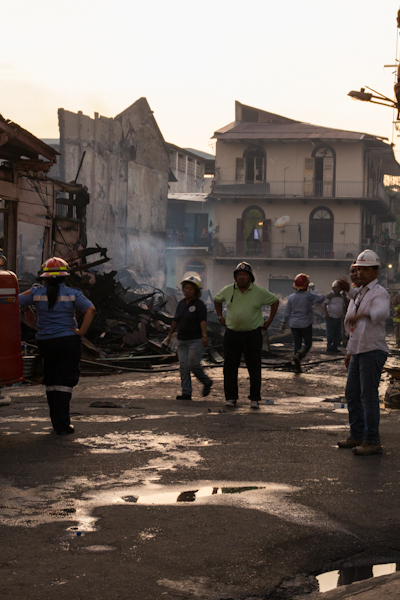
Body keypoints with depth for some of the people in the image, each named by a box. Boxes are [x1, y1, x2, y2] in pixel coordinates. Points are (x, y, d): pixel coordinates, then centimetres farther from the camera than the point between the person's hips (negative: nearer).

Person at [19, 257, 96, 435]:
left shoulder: (36, 293, 0)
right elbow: (90, 309, -15)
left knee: (50, 382, 14)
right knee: (64, 382, 1)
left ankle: (56, 422, 18)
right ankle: (62, 425, -5)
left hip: (45, 342, 2)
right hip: (68, 340, -2)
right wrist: (81, 332, -11)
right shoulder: (72, 294, -4)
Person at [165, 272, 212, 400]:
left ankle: (207, 382, 18)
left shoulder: (199, 305, -9)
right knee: (183, 366, 1)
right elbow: (175, 321, 19)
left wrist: (204, 335, -32)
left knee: (193, 364, -9)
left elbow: (203, 321, -20)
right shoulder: (181, 304, 12)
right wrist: (170, 335, 23)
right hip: (182, 340, 7)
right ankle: (186, 393, 3)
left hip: (196, 340, -6)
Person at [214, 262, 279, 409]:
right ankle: (231, 397, 11)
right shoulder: (227, 290, 3)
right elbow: (217, 300, 22)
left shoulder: (259, 292, -2)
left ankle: (255, 398, 10)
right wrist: (220, 316, 15)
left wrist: (270, 320, 6)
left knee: (254, 368, 2)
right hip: (232, 334, 1)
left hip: (253, 334, -1)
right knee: (230, 367, 2)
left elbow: (275, 301, 11)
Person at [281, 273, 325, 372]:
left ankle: (297, 367, 6)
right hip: (305, 324, -4)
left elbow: (287, 312, 3)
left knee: (297, 344, 10)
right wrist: (313, 294, 18)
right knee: (308, 343, 8)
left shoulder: (291, 297, -1)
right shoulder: (308, 296, -13)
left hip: (294, 324, 4)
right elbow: (322, 297, -2)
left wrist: (283, 323, 13)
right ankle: (298, 355, -21)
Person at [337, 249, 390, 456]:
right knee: (352, 394, 12)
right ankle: (357, 435, 23)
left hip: (373, 351, -9)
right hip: (358, 352, 9)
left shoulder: (379, 293, -10)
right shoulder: (359, 294, 19)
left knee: (368, 396, -9)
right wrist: (350, 351, 25)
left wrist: (364, 313, -53)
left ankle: (372, 441, -5)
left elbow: (382, 311, -35)